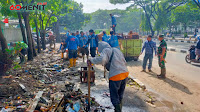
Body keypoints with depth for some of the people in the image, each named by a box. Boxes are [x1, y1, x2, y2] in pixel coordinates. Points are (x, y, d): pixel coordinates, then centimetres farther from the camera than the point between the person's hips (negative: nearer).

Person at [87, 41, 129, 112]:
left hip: (115, 76, -8)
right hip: (125, 74, 8)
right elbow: (124, 62, 21)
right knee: (120, 96, 23)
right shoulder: (117, 50, 20)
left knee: (114, 98, 7)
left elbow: (102, 59, -23)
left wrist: (91, 60, -11)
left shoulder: (106, 50, -2)